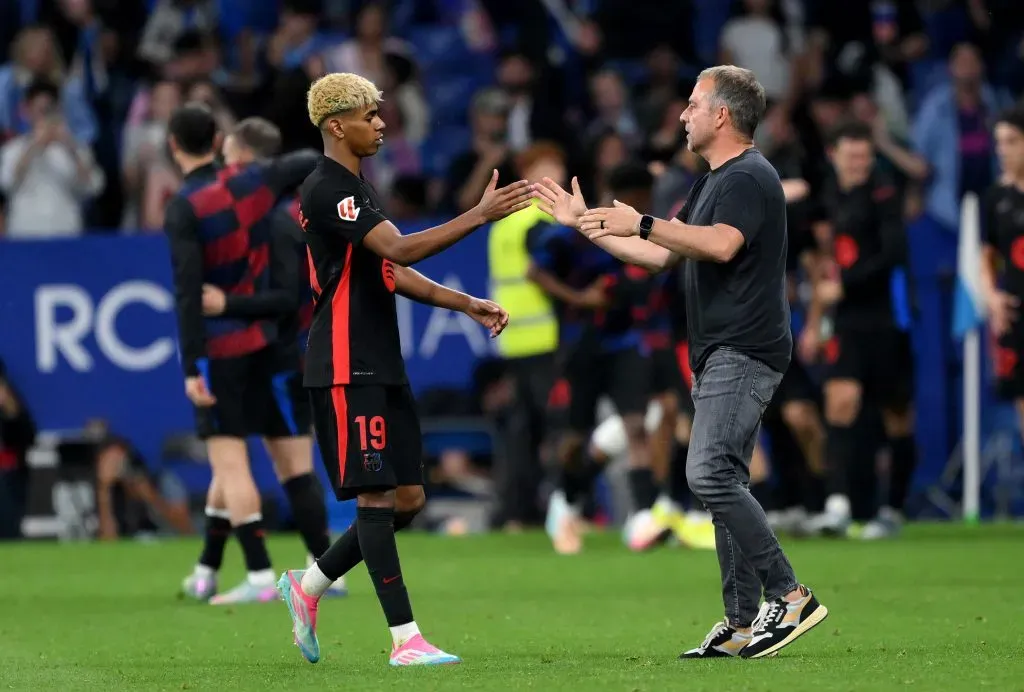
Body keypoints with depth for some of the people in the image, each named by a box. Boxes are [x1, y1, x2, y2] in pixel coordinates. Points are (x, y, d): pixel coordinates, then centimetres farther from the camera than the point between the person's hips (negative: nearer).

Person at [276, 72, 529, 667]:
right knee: (376, 495, -9)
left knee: (408, 499, 8)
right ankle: (406, 639, -8)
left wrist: (467, 304, 12)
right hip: (346, 368, -10)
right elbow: (399, 250, -25)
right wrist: (480, 216, -28)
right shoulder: (326, 191, -14)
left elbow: (391, 273, 22)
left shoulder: (359, 187, 18)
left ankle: (309, 586, 23)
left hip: (382, 366, 10)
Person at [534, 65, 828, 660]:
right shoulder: (717, 181, 22)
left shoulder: (749, 177, -11)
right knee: (724, 483, 8)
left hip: (744, 353, -11)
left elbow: (722, 244, -29)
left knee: (711, 475, -19)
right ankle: (742, 626, 8)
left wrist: (641, 223, -25)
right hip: (720, 357, 11)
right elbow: (664, 256, 28)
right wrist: (585, 224, 27)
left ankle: (790, 596, -18)